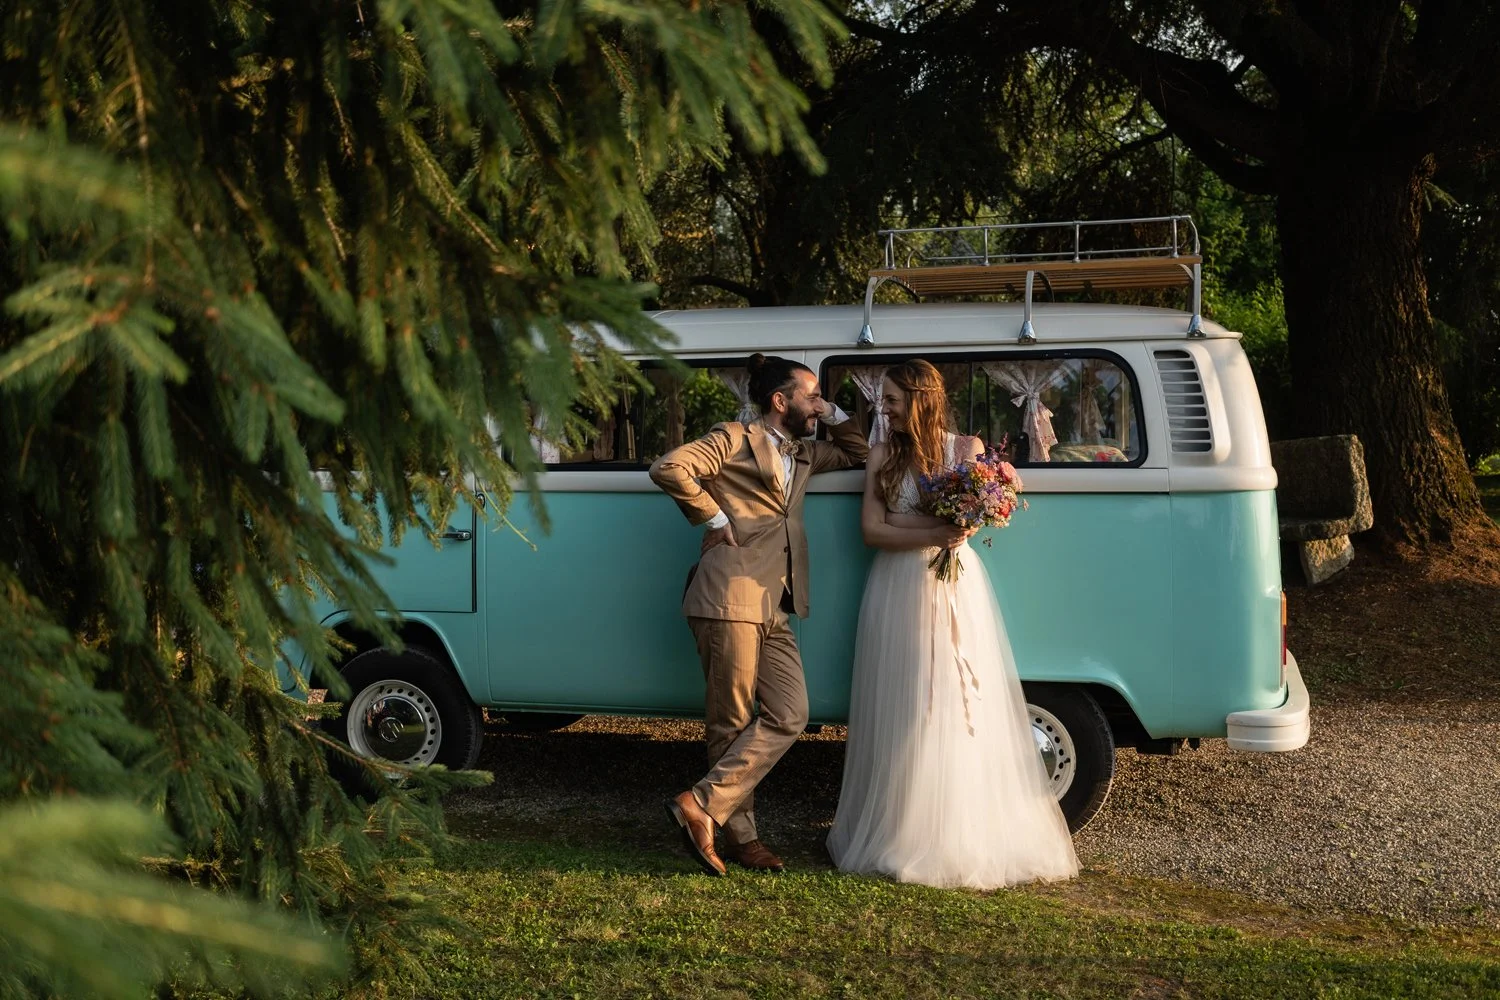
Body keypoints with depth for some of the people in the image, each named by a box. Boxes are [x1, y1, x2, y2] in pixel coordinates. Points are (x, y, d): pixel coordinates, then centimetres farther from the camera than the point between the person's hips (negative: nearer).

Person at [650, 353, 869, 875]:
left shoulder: (803, 454, 24)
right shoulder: (735, 440, 0)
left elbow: (856, 453, 38)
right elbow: (669, 468, -12)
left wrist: (835, 414, 21)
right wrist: (713, 518, -8)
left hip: (775, 610, 8)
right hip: (731, 599, -8)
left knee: (788, 718, -2)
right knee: (731, 722, -3)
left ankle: (704, 803, -1)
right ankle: (740, 834, 3)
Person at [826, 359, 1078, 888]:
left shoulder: (967, 448, 4)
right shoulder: (882, 456, 6)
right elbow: (871, 531, -3)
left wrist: (898, 523, -17)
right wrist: (932, 535, -17)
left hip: (954, 590, 0)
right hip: (896, 591, 1)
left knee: (959, 712, -1)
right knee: (900, 715, 0)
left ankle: (965, 839, 8)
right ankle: (899, 835, 7)